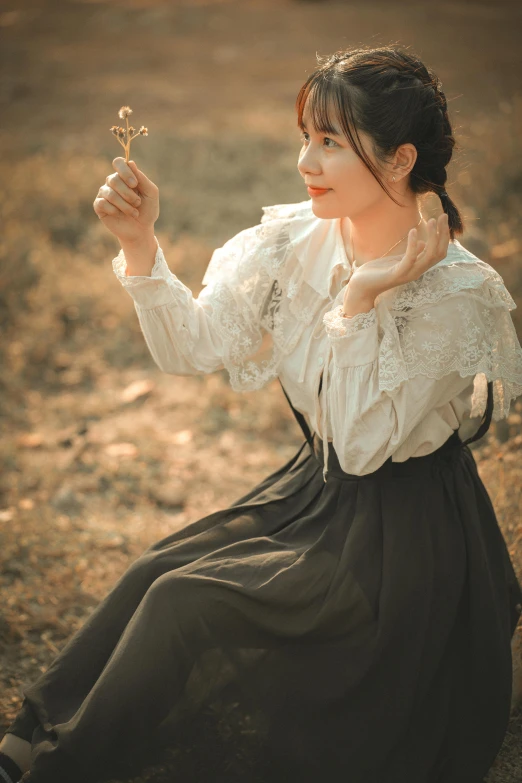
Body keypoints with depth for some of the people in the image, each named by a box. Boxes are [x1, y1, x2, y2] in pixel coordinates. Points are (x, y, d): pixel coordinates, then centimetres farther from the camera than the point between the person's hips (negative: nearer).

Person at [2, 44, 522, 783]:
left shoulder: (456, 291, -23)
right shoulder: (298, 239, -6)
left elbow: (363, 445, -25)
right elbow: (191, 347, -7)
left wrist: (362, 299, -30)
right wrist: (140, 244, -21)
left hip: (403, 532, -6)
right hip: (314, 489, 6)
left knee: (185, 605, -16)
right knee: (151, 573, -10)